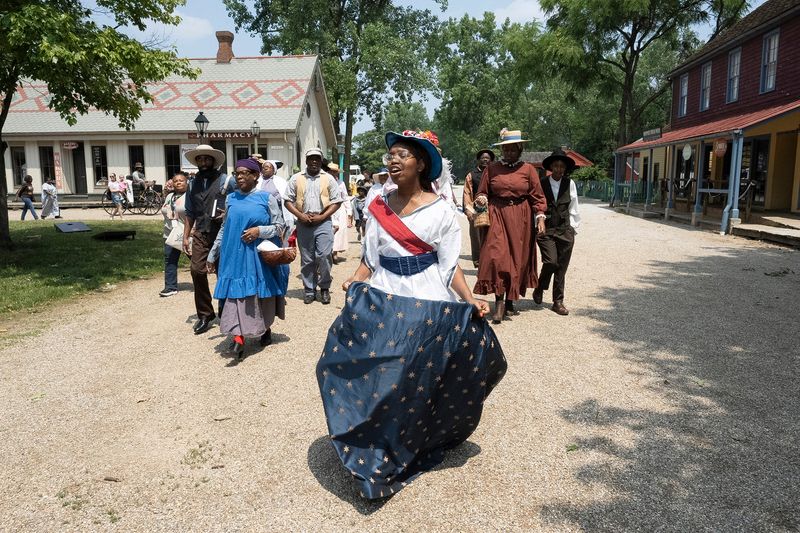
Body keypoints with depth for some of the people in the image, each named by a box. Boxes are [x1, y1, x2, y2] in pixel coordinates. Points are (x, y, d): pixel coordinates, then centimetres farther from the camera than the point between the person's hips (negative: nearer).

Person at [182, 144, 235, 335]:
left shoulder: (226, 181, 0)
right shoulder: (193, 184, 14)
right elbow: (190, 213, 18)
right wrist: (186, 237, 13)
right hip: (201, 234, 4)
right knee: (197, 270, -9)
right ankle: (204, 315, 4)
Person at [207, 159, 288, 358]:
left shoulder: (267, 198, -2)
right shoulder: (231, 199, 8)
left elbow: (279, 226, -2)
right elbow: (224, 229, 14)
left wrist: (259, 231, -18)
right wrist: (213, 254, 15)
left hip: (260, 255, -2)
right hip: (236, 256, 2)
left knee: (262, 294, 8)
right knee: (236, 293, -7)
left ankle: (266, 329, 30)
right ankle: (239, 338, -10)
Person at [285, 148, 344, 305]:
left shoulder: (329, 178, 5)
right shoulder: (296, 178, 8)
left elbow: (336, 201, 2)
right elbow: (288, 200, 6)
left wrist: (322, 217, -10)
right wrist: (300, 215, -9)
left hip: (323, 223, -1)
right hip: (303, 224, 2)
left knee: (324, 256, -10)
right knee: (306, 259, 7)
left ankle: (324, 288, 9)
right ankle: (309, 290, 18)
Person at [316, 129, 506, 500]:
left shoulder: (440, 212, -4)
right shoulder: (379, 208, 6)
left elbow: (450, 266, -4)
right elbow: (370, 260, 9)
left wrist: (470, 300, -16)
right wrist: (355, 283, -8)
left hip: (428, 305, -3)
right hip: (383, 302, 3)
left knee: (421, 381, 5)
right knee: (379, 379, 2)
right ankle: (378, 459, 19)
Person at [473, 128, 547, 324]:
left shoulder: (528, 169, 6)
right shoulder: (491, 168, 7)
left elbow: (537, 196, 5)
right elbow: (483, 192, 10)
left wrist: (540, 217, -5)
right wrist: (481, 200, -12)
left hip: (521, 220, 1)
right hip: (497, 217, -1)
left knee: (517, 260, 4)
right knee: (496, 257, -14)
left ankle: (510, 302, 17)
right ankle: (499, 303, -9)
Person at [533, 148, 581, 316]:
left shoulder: (570, 184, 5)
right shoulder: (542, 184, -1)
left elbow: (573, 208, 10)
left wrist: (573, 227, 8)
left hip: (565, 230, 2)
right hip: (545, 229, -2)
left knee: (561, 267, 4)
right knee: (551, 261, -15)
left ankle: (558, 302, 15)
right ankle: (539, 289, 13)